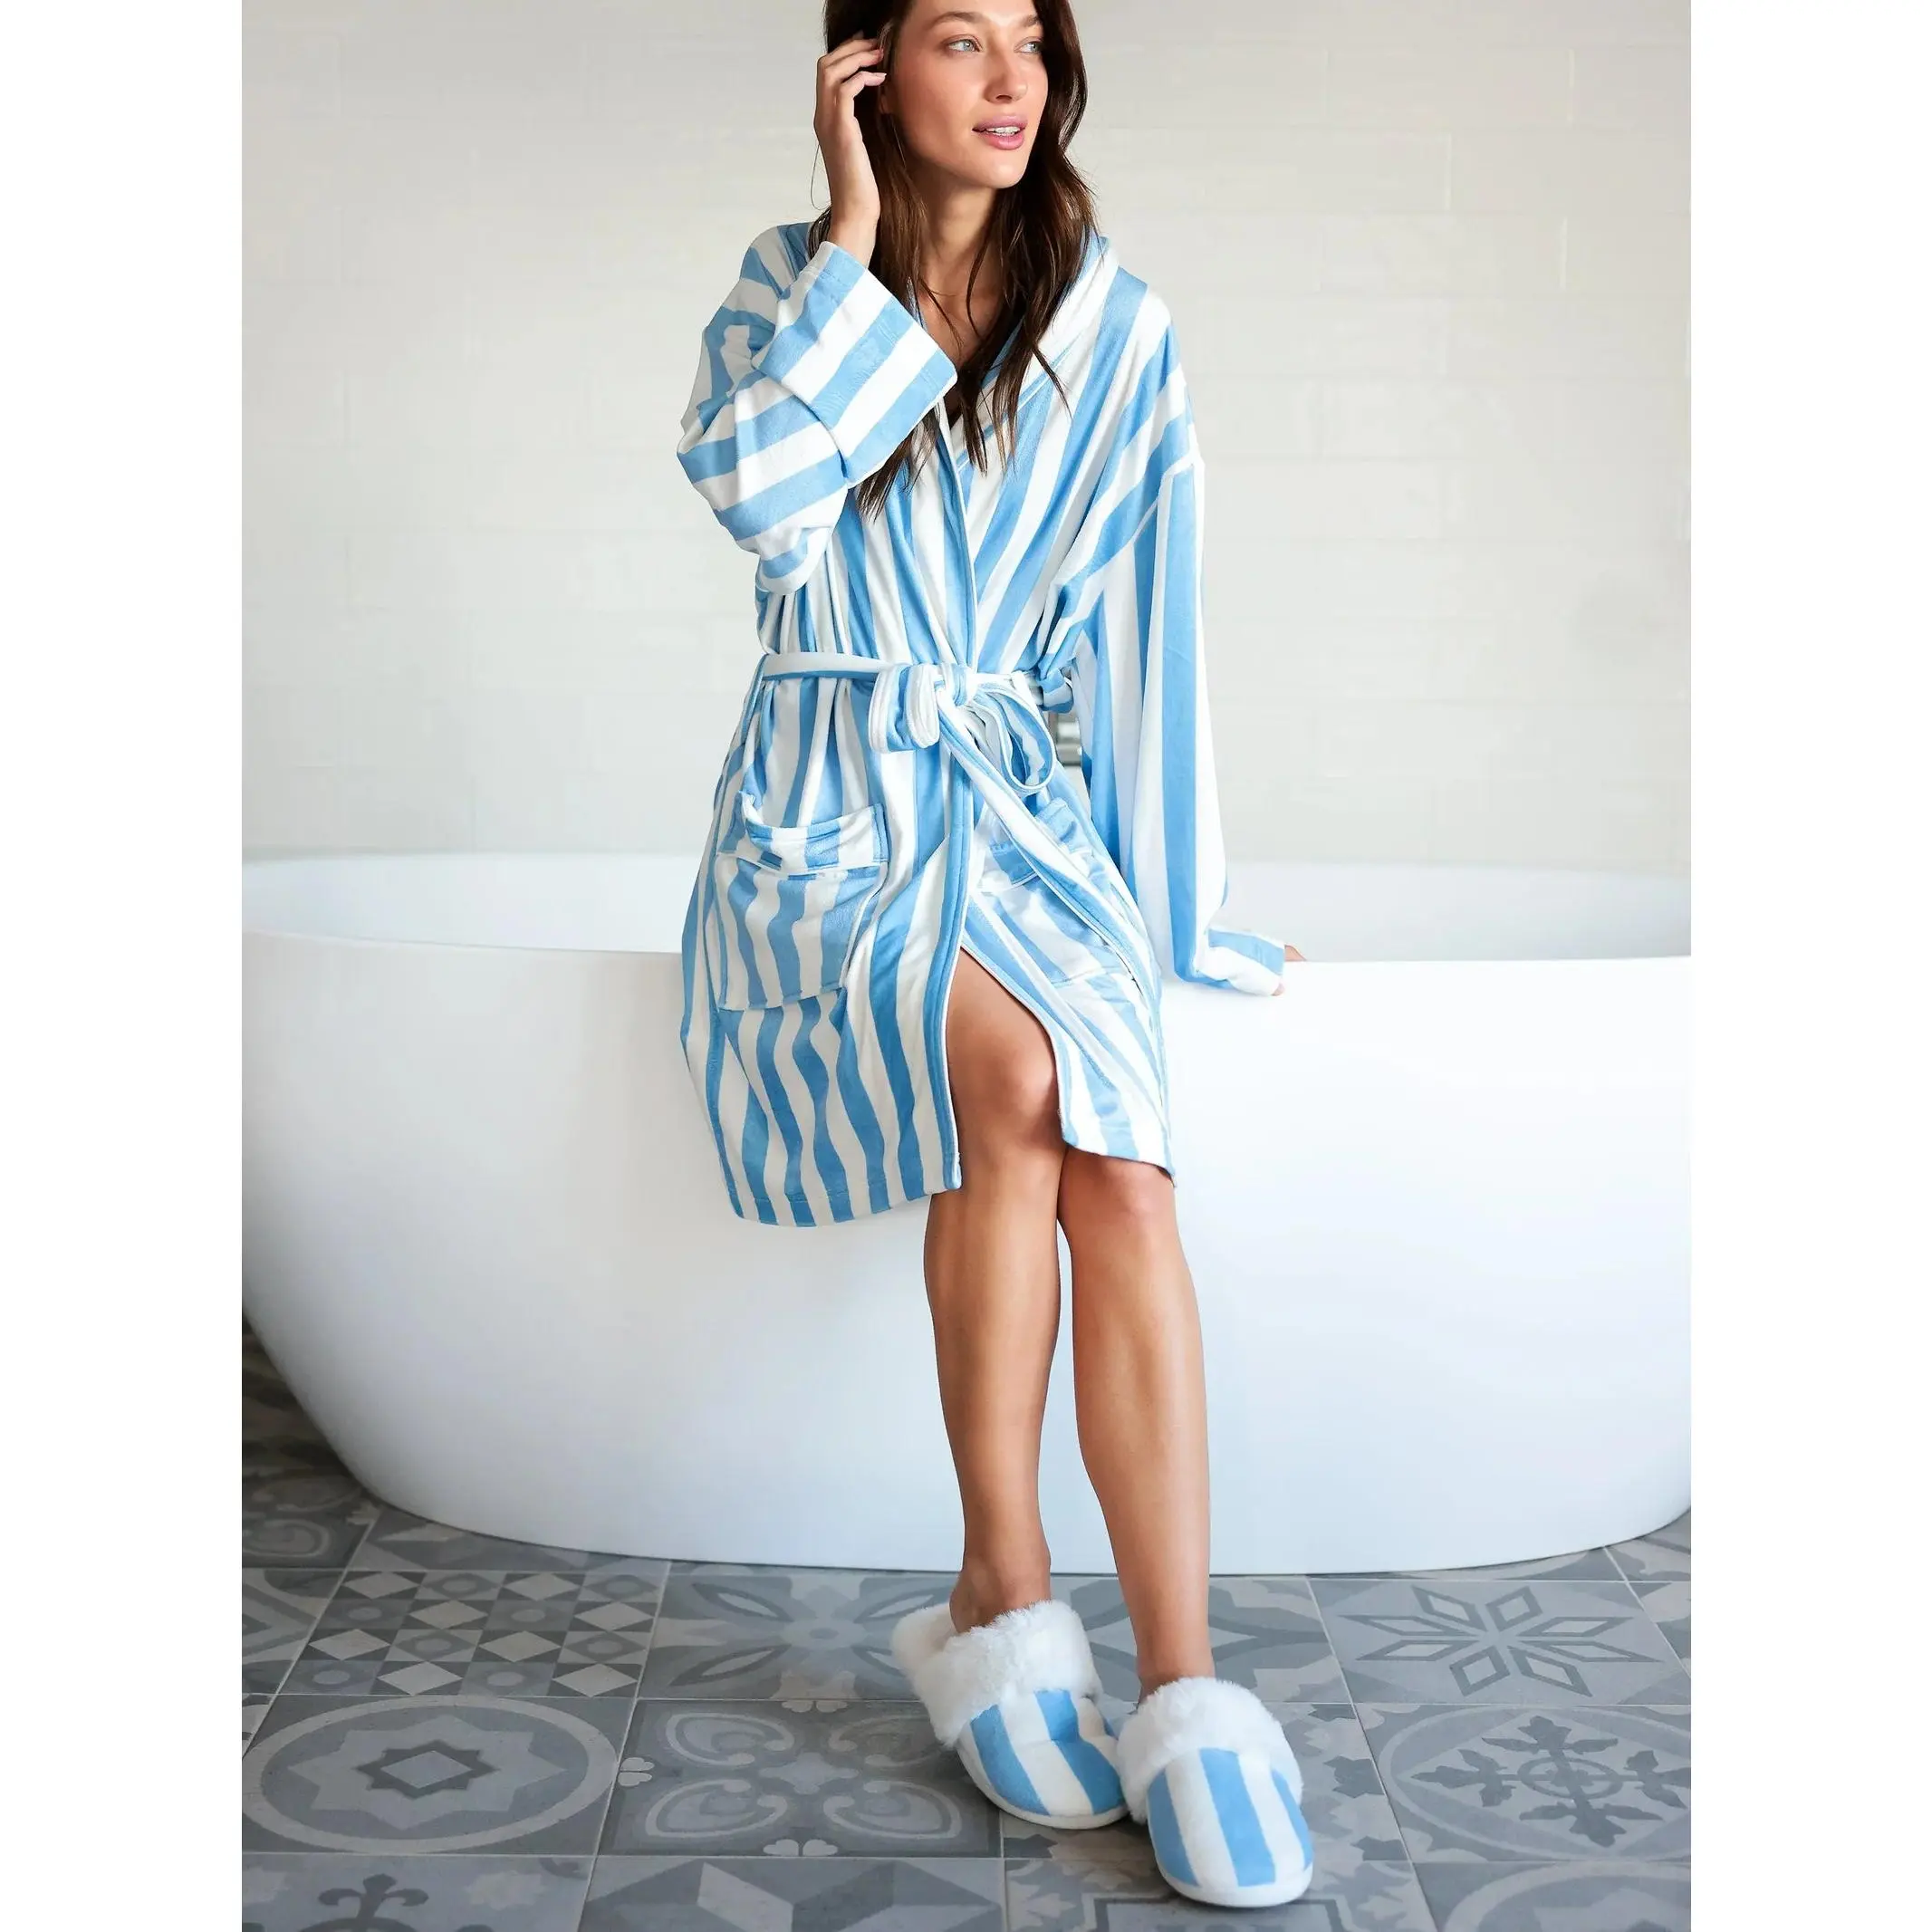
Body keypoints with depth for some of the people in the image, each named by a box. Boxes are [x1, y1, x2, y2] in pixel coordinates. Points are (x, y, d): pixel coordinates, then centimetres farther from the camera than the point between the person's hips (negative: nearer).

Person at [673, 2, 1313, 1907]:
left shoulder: (1115, 328, 7)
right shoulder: (787, 280, 7)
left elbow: (1136, 628, 5)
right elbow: (755, 497, -14)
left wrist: (1167, 894, 0)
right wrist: (858, 237, -9)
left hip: (1024, 806, 2)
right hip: (826, 808, -1)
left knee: (1122, 1166, -26)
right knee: (1012, 1071, -32)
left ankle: (1178, 1685, -24)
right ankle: (1003, 1590, -18)